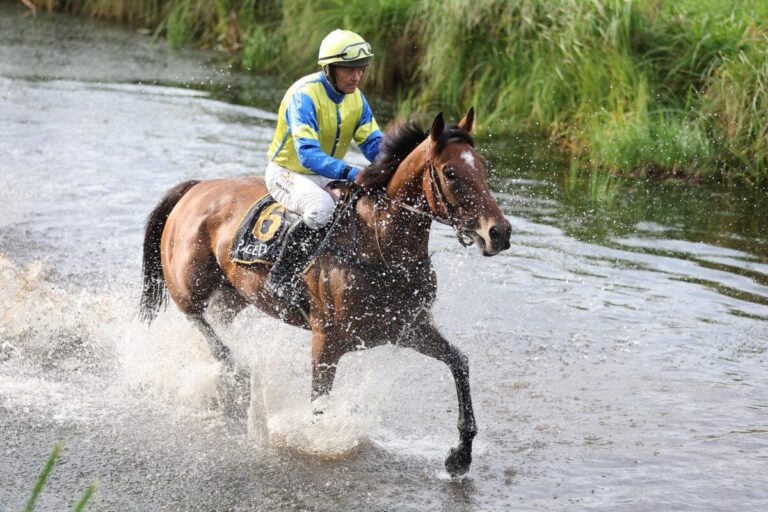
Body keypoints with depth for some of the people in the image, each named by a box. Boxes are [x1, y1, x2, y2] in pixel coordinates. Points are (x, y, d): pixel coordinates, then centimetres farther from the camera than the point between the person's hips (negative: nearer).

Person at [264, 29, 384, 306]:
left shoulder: (356, 98, -2)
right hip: (287, 172, -7)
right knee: (322, 207, -37)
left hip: (326, 176, 7)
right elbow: (308, 155, -36)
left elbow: (373, 143, -2)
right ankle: (280, 277, -24)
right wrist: (350, 173, -49)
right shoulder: (304, 95, -26)